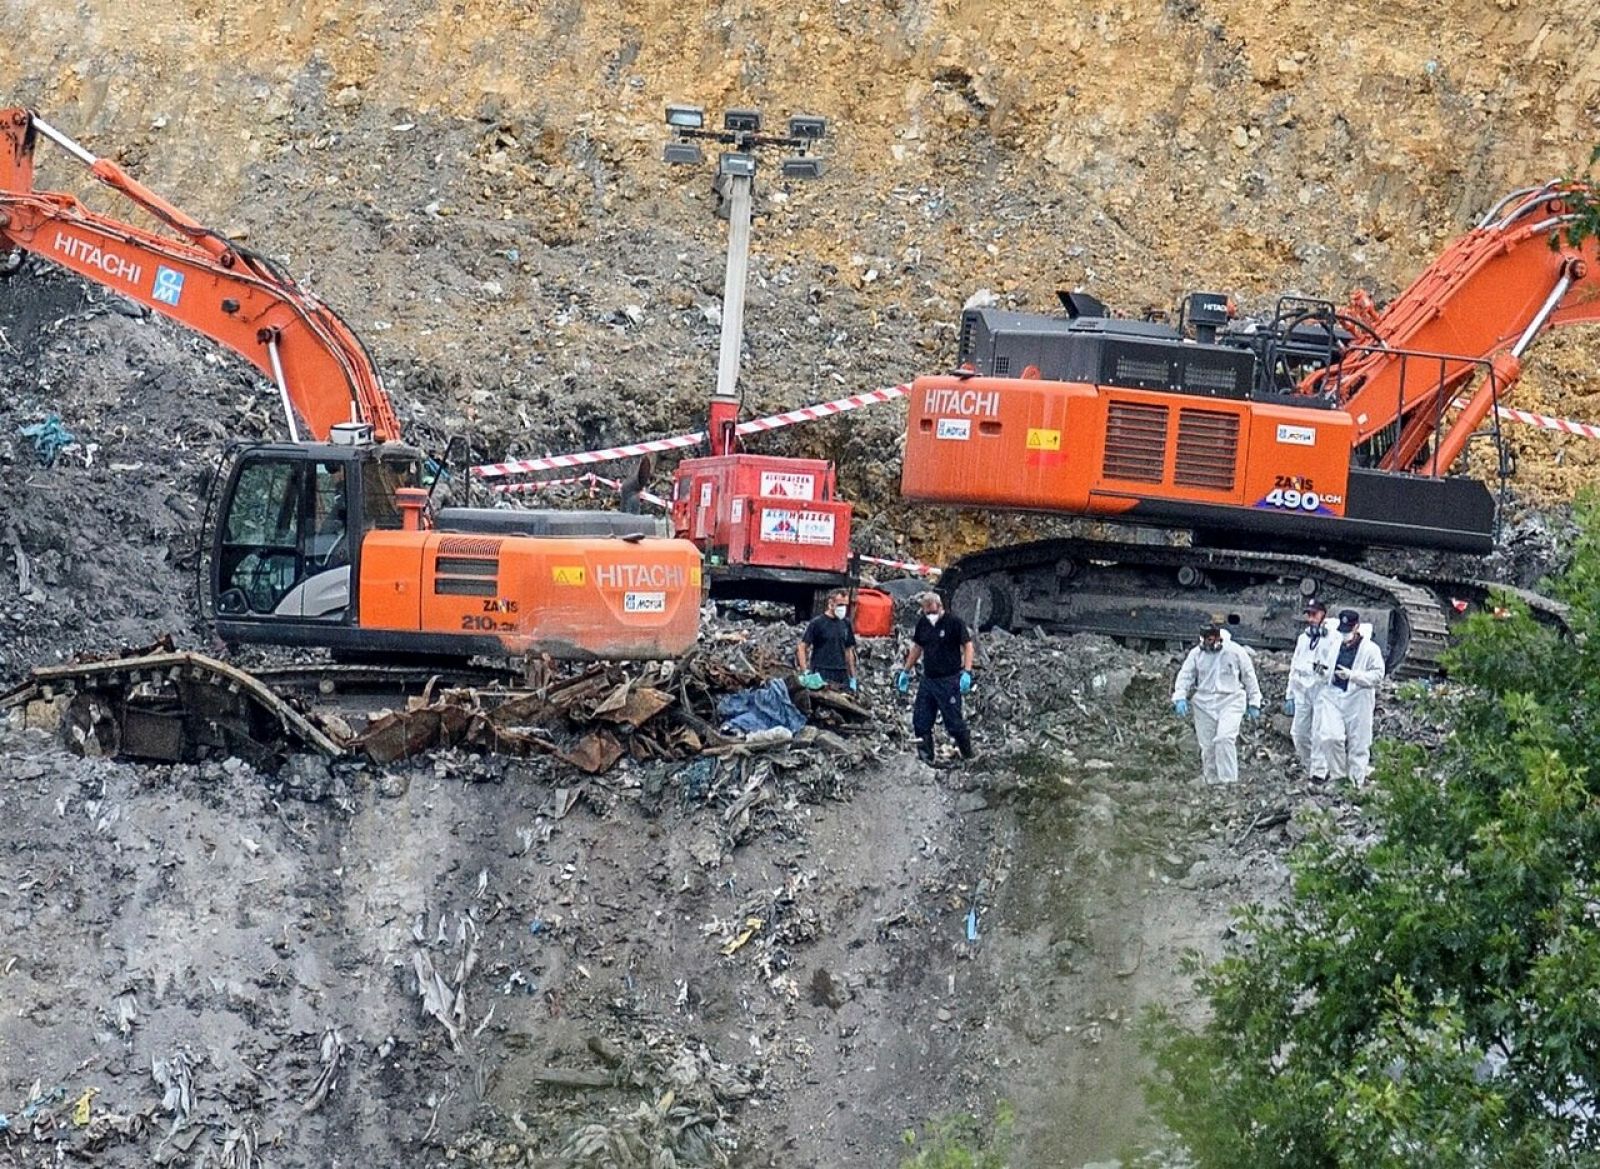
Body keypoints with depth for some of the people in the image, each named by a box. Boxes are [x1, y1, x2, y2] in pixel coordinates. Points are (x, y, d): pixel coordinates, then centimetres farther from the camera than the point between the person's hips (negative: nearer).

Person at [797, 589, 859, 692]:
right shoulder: (817, 623, -2)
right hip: (822, 677, -5)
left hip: (842, 676, 5)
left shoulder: (845, 624, 13)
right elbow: (801, 648, -4)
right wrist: (805, 672, -16)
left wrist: (852, 678, 15)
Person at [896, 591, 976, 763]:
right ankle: (925, 756, 10)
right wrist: (905, 671, 21)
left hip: (949, 680, -6)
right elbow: (917, 648, 21)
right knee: (921, 721, 3)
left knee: (954, 720, -4)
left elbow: (967, 646, -9)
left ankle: (968, 754, 10)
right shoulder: (922, 623, 9)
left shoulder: (954, 622, -9)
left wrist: (967, 672, -19)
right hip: (927, 679, 6)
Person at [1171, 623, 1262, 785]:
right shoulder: (1196, 654, 5)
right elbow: (1185, 676, 5)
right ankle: (1211, 781, 16)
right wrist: (1180, 697, -12)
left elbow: (1249, 677, 7)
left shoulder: (1235, 652, -1)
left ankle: (1228, 780, -19)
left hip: (1230, 701, -3)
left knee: (1225, 739, -21)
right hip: (1204, 703, 3)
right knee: (1207, 746, 3)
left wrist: (1254, 703, 8)